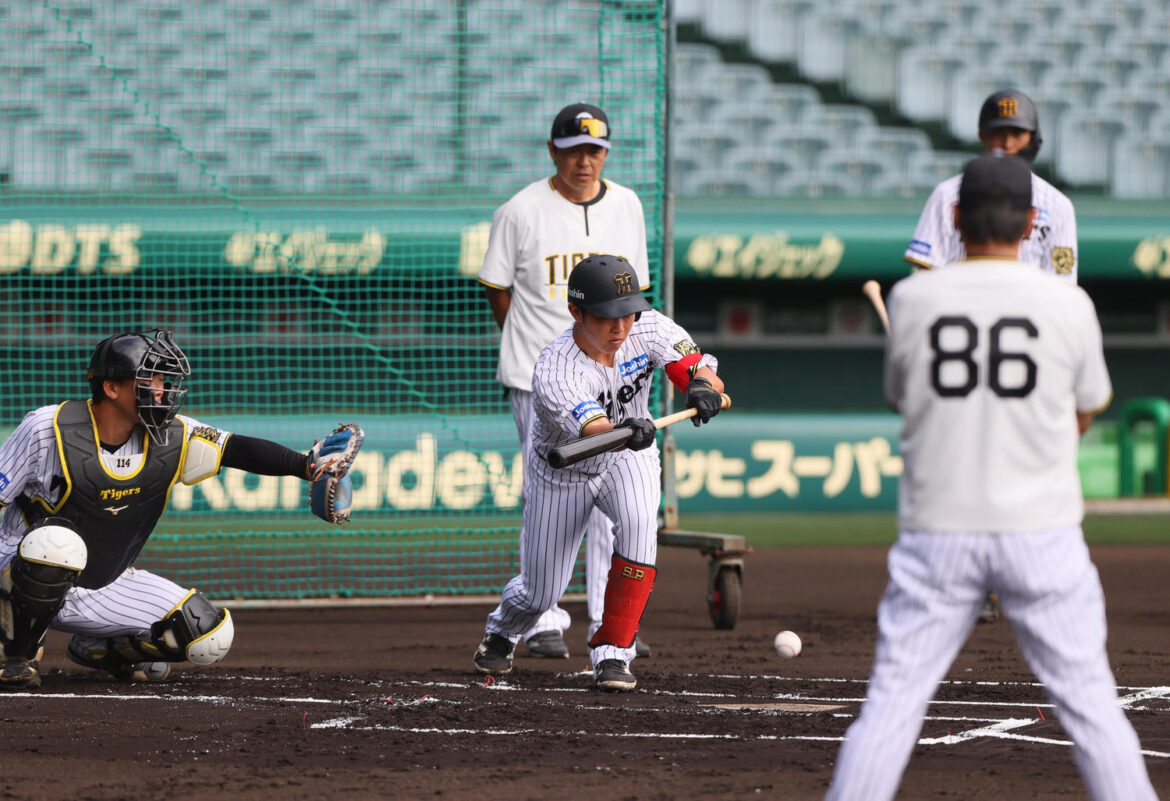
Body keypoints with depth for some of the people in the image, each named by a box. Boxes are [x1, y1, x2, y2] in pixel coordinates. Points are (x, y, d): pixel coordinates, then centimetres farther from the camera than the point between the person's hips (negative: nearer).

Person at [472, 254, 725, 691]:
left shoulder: (649, 328, -23)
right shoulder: (554, 371, -36)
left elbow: (706, 372, -27)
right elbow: (591, 429, -51)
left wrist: (703, 386, -51)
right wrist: (625, 432, -73)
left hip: (628, 460, 2)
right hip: (562, 473, -2)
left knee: (638, 524, -30)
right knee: (542, 592, 5)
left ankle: (613, 651, -15)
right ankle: (501, 631, 45)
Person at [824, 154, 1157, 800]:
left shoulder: (911, 299, -1)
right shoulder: (1069, 303, -3)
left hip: (938, 528, 1)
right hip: (1040, 529, -1)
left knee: (891, 699, 2)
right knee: (1089, 699, 7)